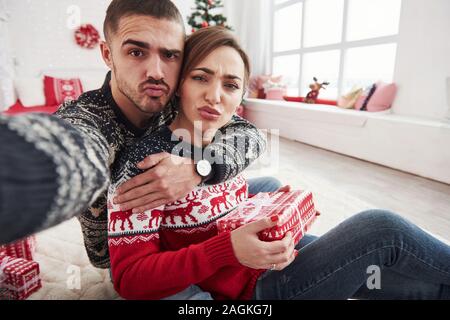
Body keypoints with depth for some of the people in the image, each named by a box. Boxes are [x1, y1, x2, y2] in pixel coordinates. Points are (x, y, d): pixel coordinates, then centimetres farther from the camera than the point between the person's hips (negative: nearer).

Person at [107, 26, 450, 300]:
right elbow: (129, 277, -22)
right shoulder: (145, 159, -21)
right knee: (382, 228, -15)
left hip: (273, 248, 6)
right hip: (251, 287, -6)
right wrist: (228, 250, -33)